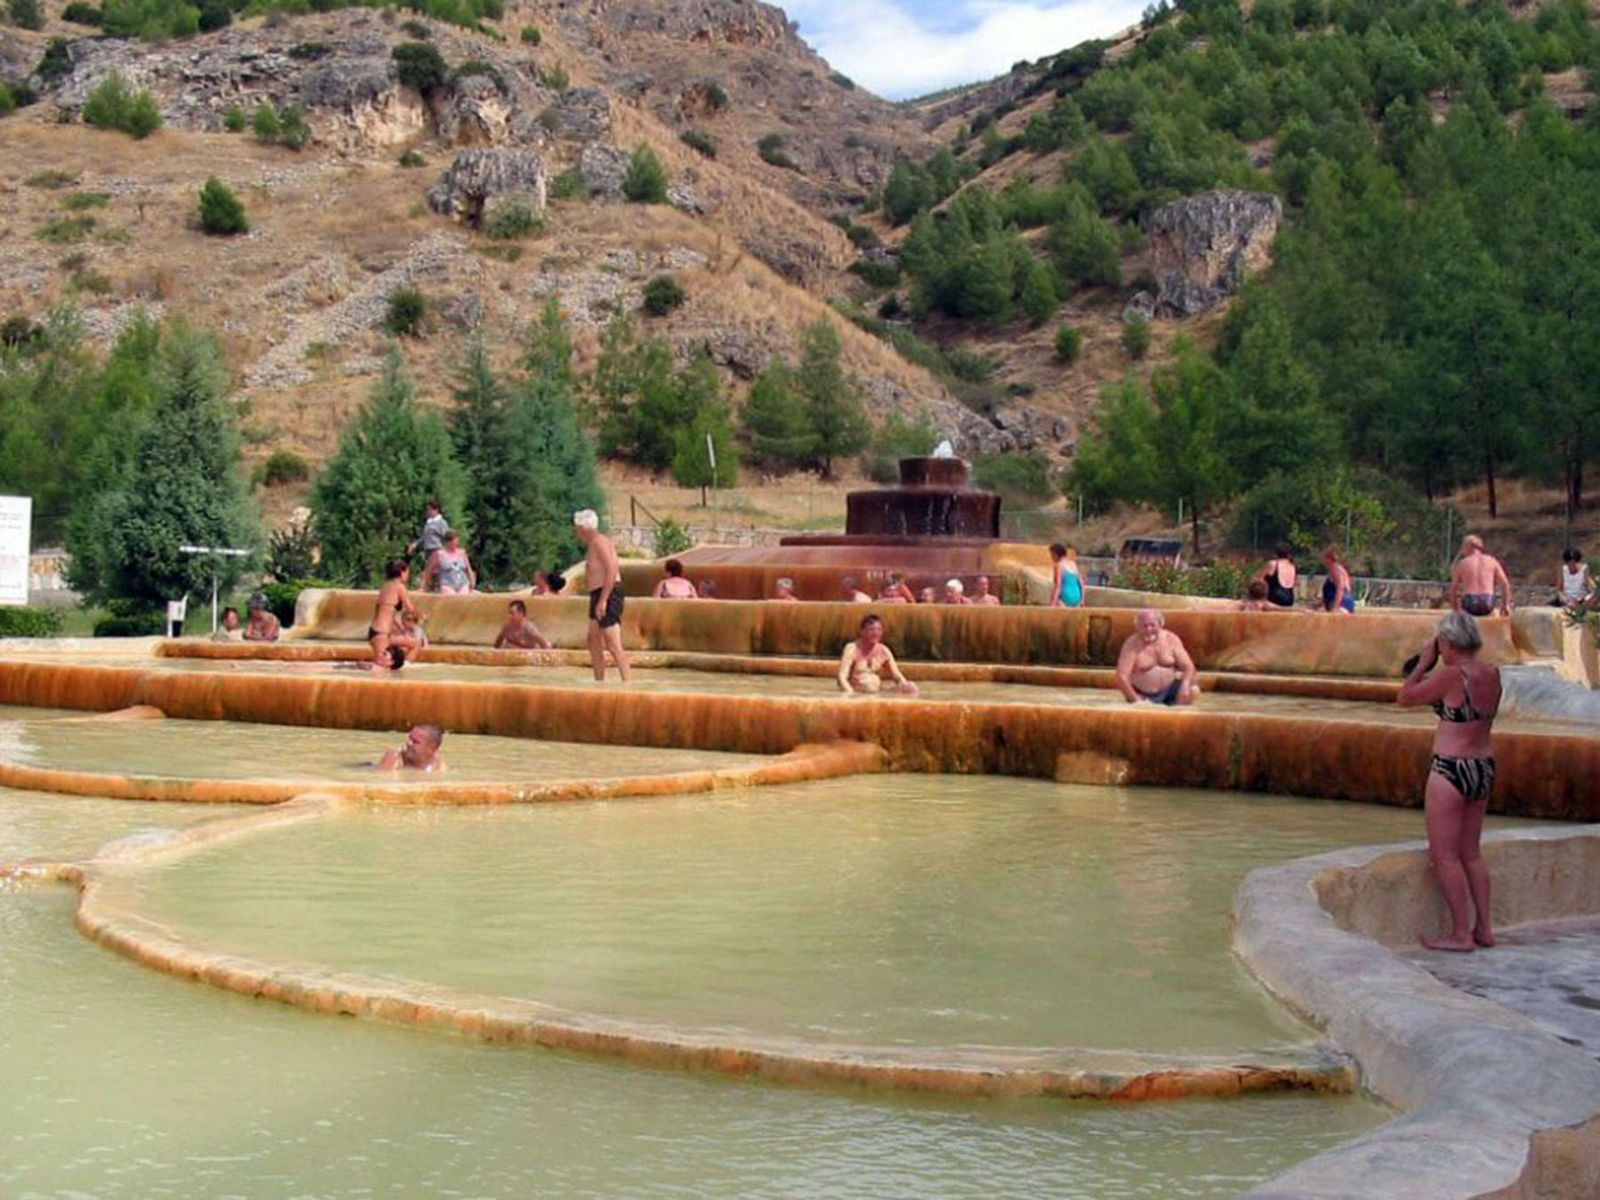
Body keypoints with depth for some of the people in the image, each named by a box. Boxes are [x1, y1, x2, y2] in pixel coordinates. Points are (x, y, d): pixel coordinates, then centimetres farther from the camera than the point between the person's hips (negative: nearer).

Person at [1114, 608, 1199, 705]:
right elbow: (1121, 677, -17)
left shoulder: (1171, 639, -2)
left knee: (1193, 691, -22)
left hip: (1169, 689, 3)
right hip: (1144, 695, -3)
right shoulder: (1132, 645, -12)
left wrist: (1185, 685, -24)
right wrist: (1135, 700, -23)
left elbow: (1188, 667, -4)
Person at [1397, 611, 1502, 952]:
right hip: (1484, 768, 8)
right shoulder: (1492, 675, 3)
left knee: (1444, 855, 2)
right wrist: (1432, 671, 16)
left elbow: (1404, 699, -8)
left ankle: (1461, 934, 3)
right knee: (1470, 853, 18)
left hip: (1451, 770, -8)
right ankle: (1483, 928, 21)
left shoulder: (1451, 675, -19)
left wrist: (1424, 663, 0)